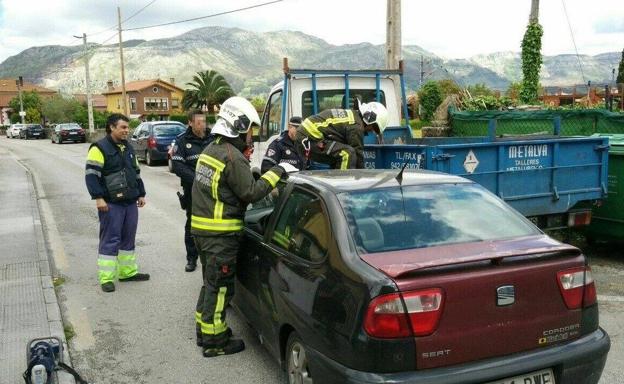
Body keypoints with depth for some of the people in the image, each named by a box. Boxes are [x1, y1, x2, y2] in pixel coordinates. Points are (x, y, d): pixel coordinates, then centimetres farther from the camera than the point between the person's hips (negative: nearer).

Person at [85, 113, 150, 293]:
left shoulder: (128, 148, 16)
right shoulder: (100, 148, -9)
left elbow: (136, 172, 23)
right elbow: (91, 175, -14)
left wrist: (141, 194, 20)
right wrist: (98, 198, -20)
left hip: (131, 202, 8)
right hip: (111, 204, -7)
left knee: (128, 238, 13)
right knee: (110, 240, -4)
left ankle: (128, 271, 24)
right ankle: (106, 278, 3)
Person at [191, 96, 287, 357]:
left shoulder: (210, 150, 13)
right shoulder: (233, 157, -18)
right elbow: (252, 192, -17)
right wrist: (275, 173, -10)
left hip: (202, 228, 10)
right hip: (221, 234, -10)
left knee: (211, 283, 20)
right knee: (220, 287, 0)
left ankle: (204, 331, 32)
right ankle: (215, 342, 10)